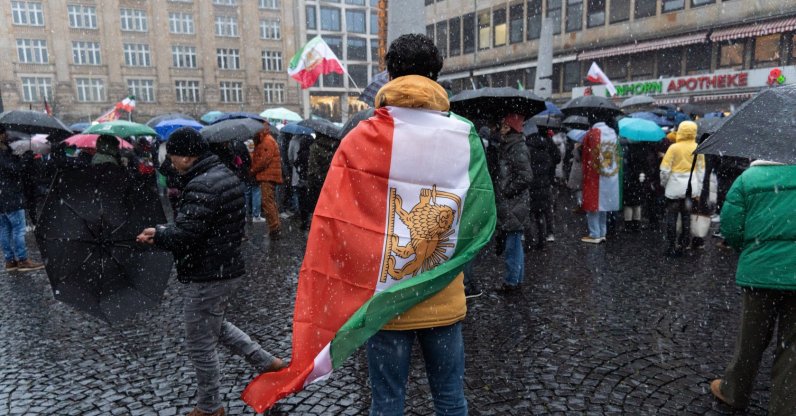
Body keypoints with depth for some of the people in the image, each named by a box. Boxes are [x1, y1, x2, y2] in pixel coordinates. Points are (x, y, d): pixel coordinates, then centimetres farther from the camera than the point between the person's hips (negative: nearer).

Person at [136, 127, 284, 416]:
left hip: (206, 278, -10)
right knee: (216, 325, 30)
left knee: (200, 346, 9)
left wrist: (156, 234, -6)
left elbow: (183, 235, -29)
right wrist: (163, 233, 8)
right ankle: (267, 363, 31)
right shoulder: (225, 175, 8)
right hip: (230, 267, 10)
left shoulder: (201, 186, -24)